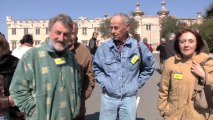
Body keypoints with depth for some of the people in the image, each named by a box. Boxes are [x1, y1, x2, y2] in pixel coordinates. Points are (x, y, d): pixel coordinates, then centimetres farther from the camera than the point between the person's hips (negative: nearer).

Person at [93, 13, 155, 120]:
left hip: (129, 98, 0)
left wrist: (137, 83, 6)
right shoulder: (104, 47, -6)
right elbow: (96, 68, 9)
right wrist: (104, 83, -2)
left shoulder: (139, 47, -6)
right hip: (108, 97, 0)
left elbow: (149, 67, 10)